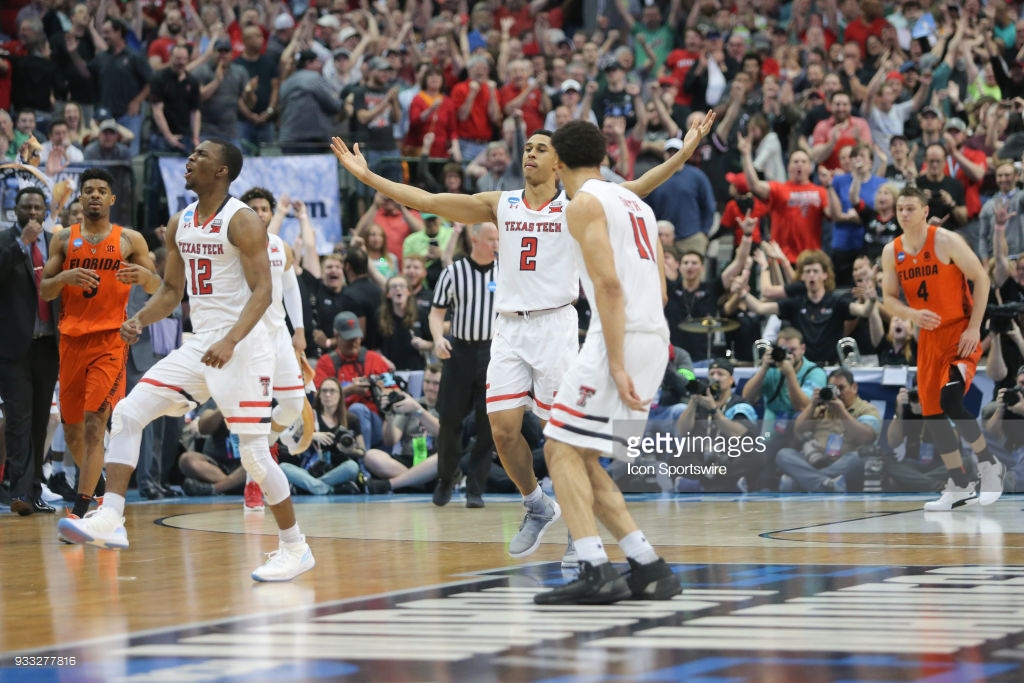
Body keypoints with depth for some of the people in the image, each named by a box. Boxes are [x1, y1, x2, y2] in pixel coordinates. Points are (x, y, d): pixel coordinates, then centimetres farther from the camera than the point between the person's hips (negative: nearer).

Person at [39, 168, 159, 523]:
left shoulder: (130, 240, 3)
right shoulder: (64, 239, 7)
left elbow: (158, 288, 6)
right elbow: (44, 291, 4)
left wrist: (144, 275, -17)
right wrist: (65, 277, -17)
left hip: (111, 340, -3)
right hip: (72, 339, 3)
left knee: (95, 422, -16)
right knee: (72, 430, 9)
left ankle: (81, 508, -19)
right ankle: (93, 489, 34)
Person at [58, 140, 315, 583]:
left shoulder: (242, 222, -12)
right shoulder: (179, 224, 11)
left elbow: (262, 290, -18)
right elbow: (172, 290, 19)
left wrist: (230, 341, -31)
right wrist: (140, 320, -1)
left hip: (242, 348, -8)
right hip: (198, 346, 8)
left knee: (254, 453, -7)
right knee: (128, 414, -4)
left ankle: (295, 549, 7)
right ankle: (110, 520, -7)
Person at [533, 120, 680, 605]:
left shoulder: (584, 203, -4)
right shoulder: (635, 203, 22)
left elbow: (609, 284, -15)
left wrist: (616, 365, -20)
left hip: (621, 337, -8)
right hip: (656, 336, 8)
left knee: (562, 450, -6)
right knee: (580, 458, 13)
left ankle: (596, 572, -19)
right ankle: (648, 569, 8)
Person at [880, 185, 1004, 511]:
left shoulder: (947, 241, -14)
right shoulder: (892, 252, 2)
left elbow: (981, 278, -11)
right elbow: (889, 299, 5)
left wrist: (975, 327, -16)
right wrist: (912, 314, -17)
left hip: (960, 333, -6)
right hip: (928, 337, 6)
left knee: (950, 401, -22)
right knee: (931, 411, 4)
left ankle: (989, 465, -1)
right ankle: (960, 486, 16)